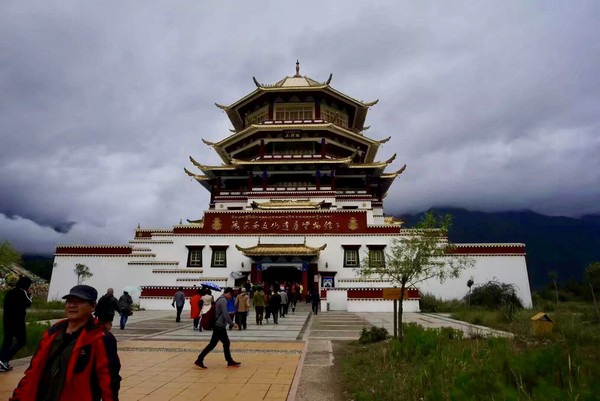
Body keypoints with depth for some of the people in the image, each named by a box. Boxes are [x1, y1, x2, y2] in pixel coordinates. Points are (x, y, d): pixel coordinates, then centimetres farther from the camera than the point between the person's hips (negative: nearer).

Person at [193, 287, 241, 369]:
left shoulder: (221, 299, 14)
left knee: (226, 343, 12)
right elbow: (225, 315, -21)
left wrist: (230, 324, 20)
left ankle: (230, 362, 18)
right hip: (219, 326, -10)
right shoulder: (223, 300, -16)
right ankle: (199, 360, 4)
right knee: (212, 344, -3)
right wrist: (232, 324, -10)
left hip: (220, 326, 10)